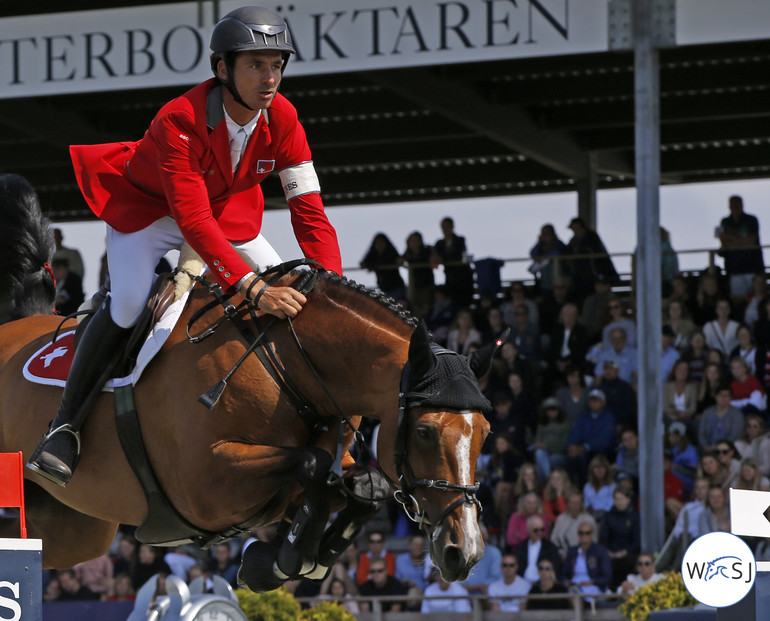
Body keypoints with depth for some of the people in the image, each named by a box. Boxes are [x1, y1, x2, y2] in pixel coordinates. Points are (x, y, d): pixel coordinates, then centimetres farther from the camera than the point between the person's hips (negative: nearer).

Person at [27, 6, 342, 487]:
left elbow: (309, 211, -20)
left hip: (227, 209, 6)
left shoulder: (282, 119, -21)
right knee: (128, 303, -28)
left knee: (293, 297, -9)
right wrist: (253, 288, -54)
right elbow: (193, 220, -45)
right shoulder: (180, 122, -37)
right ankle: (66, 423, -15)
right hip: (148, 208, -6)